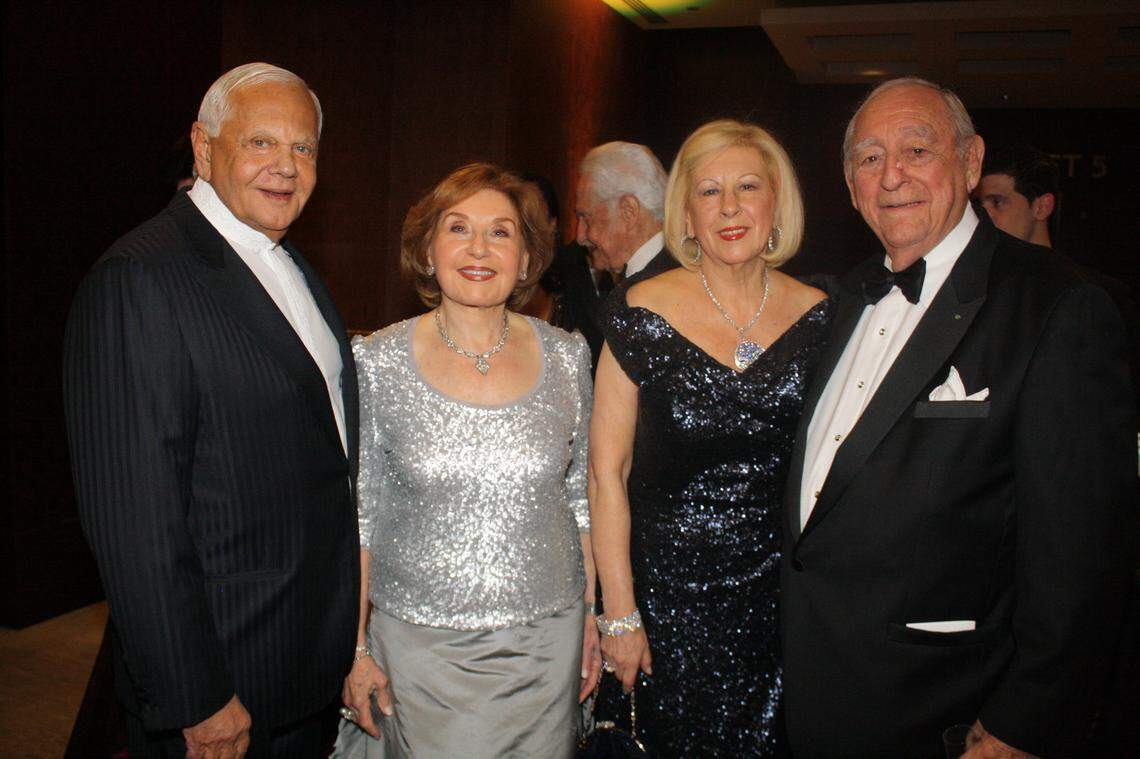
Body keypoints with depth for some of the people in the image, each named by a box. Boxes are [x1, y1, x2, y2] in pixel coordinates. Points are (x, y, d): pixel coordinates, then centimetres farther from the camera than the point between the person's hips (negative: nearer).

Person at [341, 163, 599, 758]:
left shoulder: (567, 356, -2)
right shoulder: (377, 362, -7)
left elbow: (580, 496, 6)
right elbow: (359, 513, -2)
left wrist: (591, 617, 8)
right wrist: (357, 647, -2)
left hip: (548, 640, 2)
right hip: (421, 641, -1)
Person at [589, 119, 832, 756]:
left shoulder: (817, 315, -1)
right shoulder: (643, 314, -9)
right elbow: (607, 470, -7)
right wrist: (620, 614, -8)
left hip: (784, 592, 3)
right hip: (671, 591, -2)